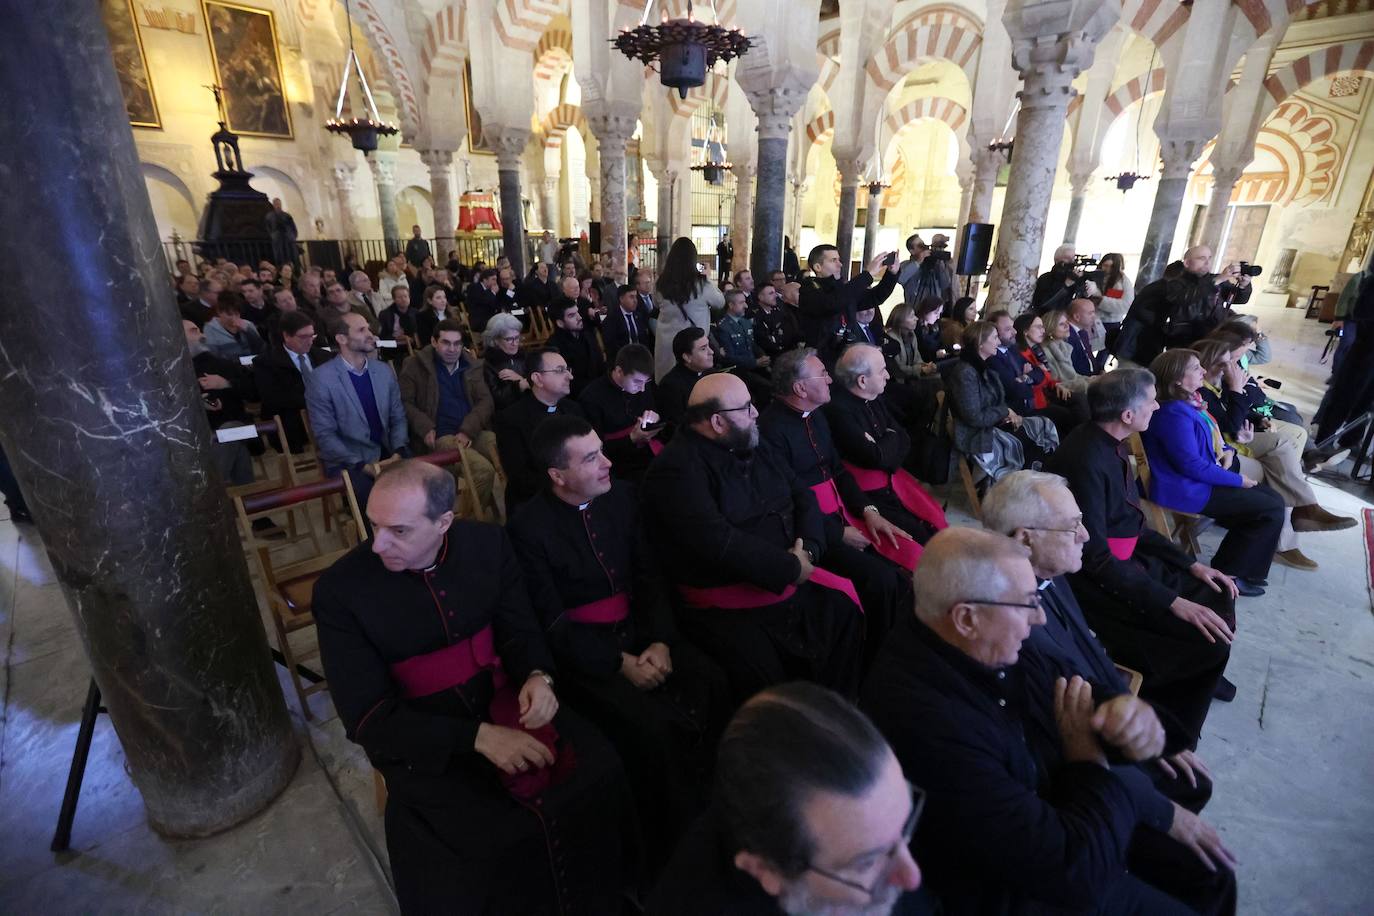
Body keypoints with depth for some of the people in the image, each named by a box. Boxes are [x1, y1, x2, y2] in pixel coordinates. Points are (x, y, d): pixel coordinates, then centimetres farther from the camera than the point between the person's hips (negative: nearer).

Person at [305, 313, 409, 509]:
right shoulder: (321, 379, -8)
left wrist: (399, 450, -9)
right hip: (347, 461, -4)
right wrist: (360, 465, -18)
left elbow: (398, 417, 9)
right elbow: (325, 435, -9)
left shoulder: (384, 370, 7)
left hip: (386, 453, 5)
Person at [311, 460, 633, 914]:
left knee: (600, 774, -14)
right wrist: (477, 737, -24)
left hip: (504, 702, 3)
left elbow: (521, 631, 4)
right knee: (493, 841, -24)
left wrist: (538, 676, -19)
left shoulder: (488, 544, -5)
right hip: (420, 741, -2)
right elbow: (368, 718, -14)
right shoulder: (339, 590, -14)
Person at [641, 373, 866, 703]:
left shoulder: (753, 447, 11)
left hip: (789, 582, 8)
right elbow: (718, 542, -24)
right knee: (764, 677, -23)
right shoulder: (677, 469, -15)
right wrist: (791, 568, -16)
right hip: (725, 608, -7)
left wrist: (808, 550, -7)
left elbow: (802, 496, 11)